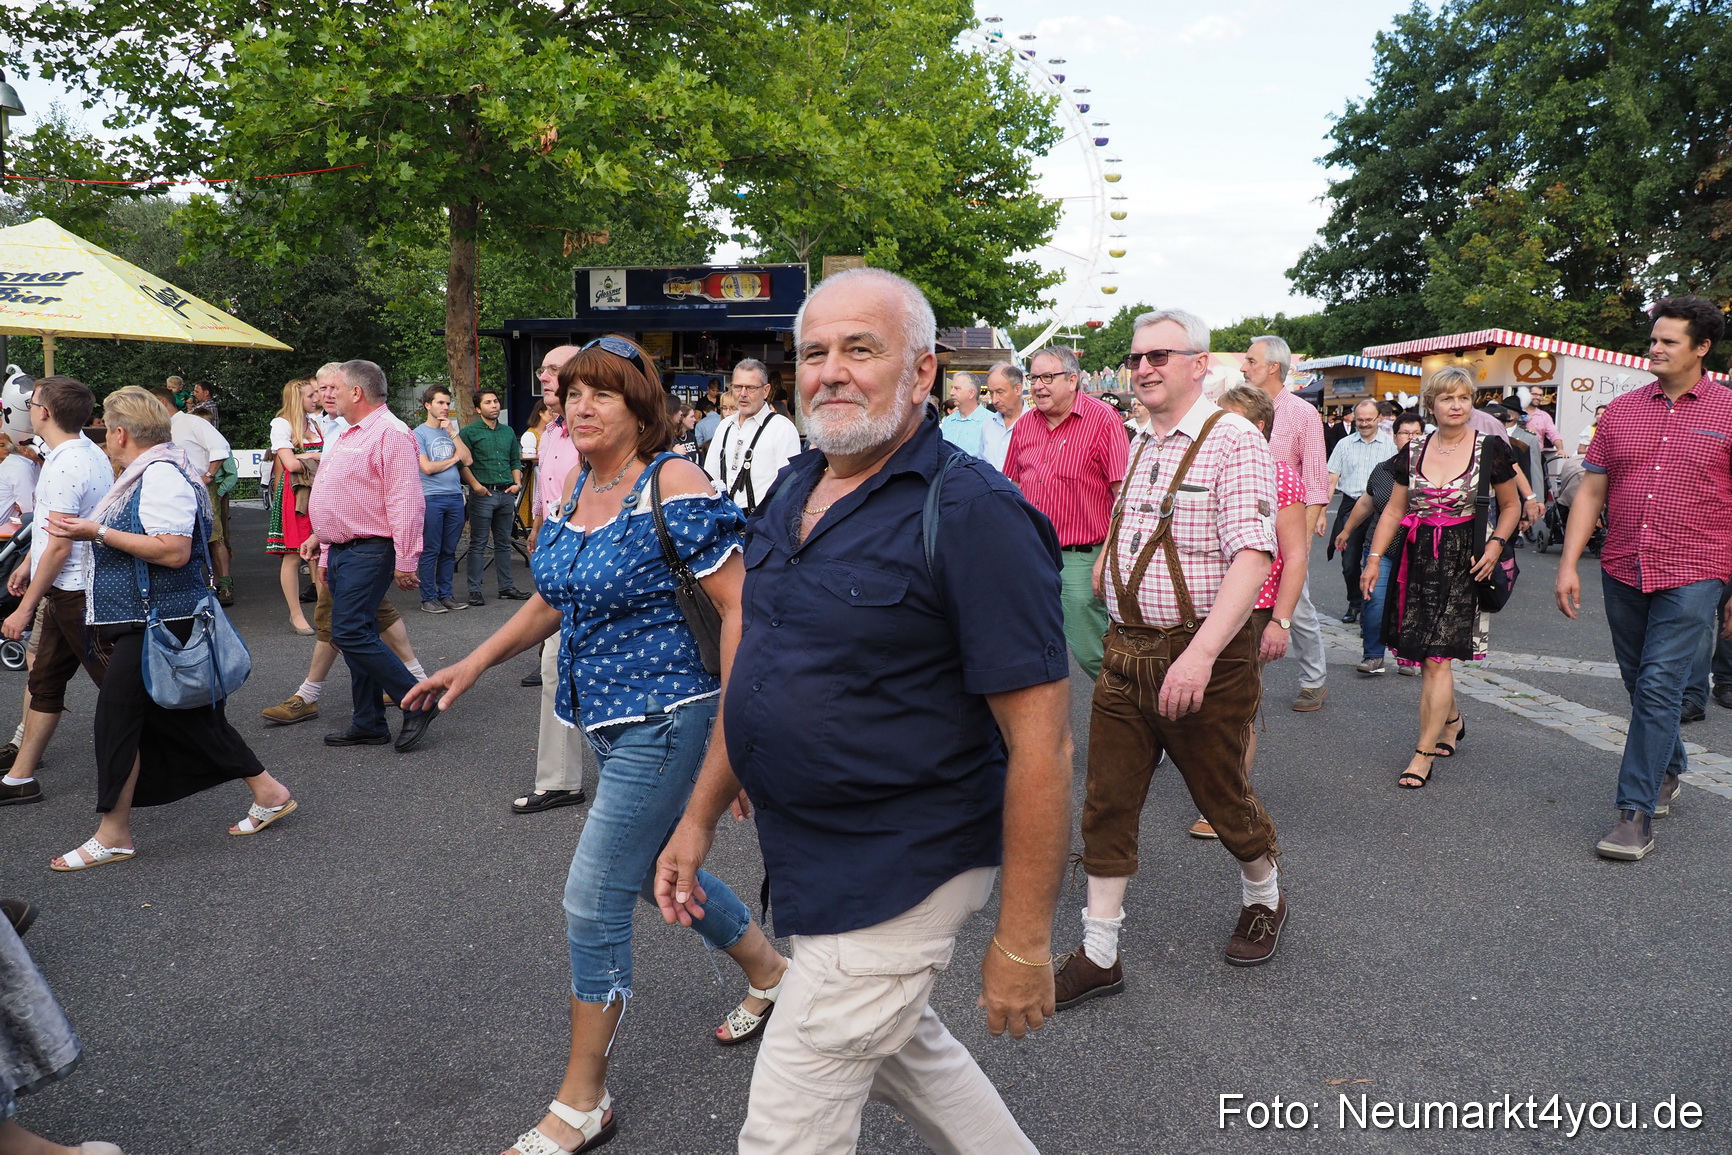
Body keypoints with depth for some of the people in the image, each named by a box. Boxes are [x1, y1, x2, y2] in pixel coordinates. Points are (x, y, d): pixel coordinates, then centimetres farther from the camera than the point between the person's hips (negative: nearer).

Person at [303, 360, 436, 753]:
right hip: (341, 552, 10)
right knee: (357, 636, 12)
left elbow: (405, 502, -21)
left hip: (368, 553, -10)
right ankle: (368, 724, 19)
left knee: (351, 634, -15)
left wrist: (405, 561, -25)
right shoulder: (349, 436, 19)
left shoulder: (390, 434, -15)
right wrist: (321, 537, 25)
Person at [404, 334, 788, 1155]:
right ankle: (770, 973, 47)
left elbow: (736, 605, -20)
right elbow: (554, 598, 19)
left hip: (664, 718, -9)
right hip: (609, 717, 9)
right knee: (657, 869, 22)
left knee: (593, 901, -3)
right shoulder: (575, 488, 7)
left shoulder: (674, 485, -18)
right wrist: (474, 664, 11)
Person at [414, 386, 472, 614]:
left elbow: (468, 460, 2)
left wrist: (452, 432, -1)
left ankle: (445, 594, 16)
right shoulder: (419, 434, -2)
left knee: (449, 551, 9)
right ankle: (428, 598, 4)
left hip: (455, 496, 5)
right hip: (431, 498, -5)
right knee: (430, 551, -2)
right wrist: (453, 459, 0)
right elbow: (427, 467, -12)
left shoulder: (451, 431, 15)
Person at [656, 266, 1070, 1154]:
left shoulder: (973, 513, -21)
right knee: (898, 1044, 26)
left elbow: (1040, 744, -21)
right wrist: (699, 818, 13)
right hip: (806, 855, 8)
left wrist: (1022, 943, -19)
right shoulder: (792, 492, 4)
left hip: (896, 872, -8)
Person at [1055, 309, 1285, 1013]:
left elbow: (1253, 557, -23)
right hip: (1126, 651, 7)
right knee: (1106, 803, 6)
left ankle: (1263, 900, 41)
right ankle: (1099, 955, 16)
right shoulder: (1141, 447, 11)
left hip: (1204, 656, -6)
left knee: (1223, 798, 12)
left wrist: (1201, 654, -32)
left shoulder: (1233, 441, -13)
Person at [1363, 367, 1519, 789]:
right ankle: (1452, 721, 35)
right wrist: (1374, 558, 5)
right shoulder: (1414, 450, 8)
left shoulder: (1491, 449, -1)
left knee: (1437, 656, -9)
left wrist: (1496, 544, -7)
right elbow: (1394, 509, 12)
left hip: (1462, 561, -4)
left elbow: (1511, 506, 9)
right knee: (1424, 654, 8)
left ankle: (1424, 752, -3)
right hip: (1417, 559, 4)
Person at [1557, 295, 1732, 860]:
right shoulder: (1620, 411, 7)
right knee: (1641, 685, 16)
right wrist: (1568, 564, 1)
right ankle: (1669, 768, 40)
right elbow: (1590, 490, 8)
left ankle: (1636, 813, -4)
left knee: (1659, 687, -10)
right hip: (1622, 571, 4)